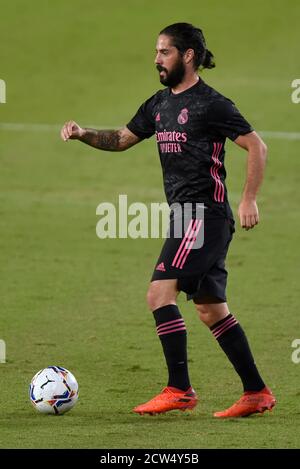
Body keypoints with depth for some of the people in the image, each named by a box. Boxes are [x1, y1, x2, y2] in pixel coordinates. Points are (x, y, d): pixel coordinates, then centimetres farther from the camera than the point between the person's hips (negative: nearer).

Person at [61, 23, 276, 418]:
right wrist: (83, 134, 7)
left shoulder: (211, 104, -10)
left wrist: (249, 200, -16)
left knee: (160, 292, -17)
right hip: (185, 213, 9)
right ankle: (256, 393, 16)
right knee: (211, 309, 11)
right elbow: (122, 139, 25)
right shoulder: (159, 104, 15)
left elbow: (257, 147, -10)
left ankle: (180, 389, -15)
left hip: (205, 213, -9)